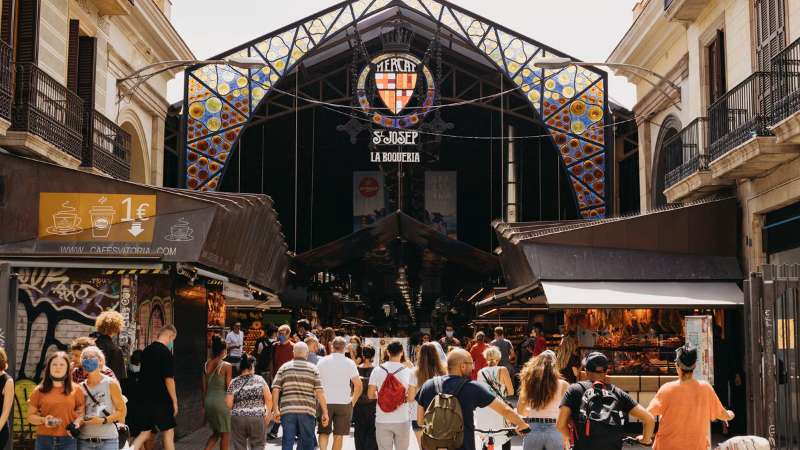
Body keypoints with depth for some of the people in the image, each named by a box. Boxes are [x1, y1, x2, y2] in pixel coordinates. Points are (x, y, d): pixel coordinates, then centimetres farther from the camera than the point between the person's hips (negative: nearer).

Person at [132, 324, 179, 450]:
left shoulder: (146, 351, 9)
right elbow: (169, 379, -17)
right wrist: (174, 401, -9)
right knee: (168, 432, 5)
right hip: (162, 400, -7)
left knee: (146, 432, 13)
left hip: (147, 399, 7)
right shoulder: (165, 352, -15)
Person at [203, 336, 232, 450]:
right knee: (225, 434, 9)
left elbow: (204, 387, 9)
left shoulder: (206, 365, 4)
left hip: (208, 401, 6)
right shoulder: (226, 366, -12)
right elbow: (229, 388, -11)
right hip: (222, 401, -6)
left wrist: (204, 403, 18)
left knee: (215, 432, 20)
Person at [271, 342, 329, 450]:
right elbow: (320, 392, -3)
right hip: (307, 410, -1)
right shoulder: (313, 369, 5)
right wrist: (325, 412, -1)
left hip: (287, 410, 1)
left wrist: (275, 409, 3)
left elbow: (275, 389, -1)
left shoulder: (284, 368, 8)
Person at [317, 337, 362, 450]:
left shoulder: (322, 361, 1)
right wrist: (353, 402, 6)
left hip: (325, 402, 1)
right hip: (344, 403, -1)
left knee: (324, 432, 11)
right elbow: (358, 386, -5)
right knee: (338, 435, 7)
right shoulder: (349, 363, -3)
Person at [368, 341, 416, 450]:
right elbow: (411, 398, -6)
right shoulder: (408, 371, -5)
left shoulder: (377, 370, -3)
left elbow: (371, 395, -1)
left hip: (382, 420, 1)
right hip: (402, 420, -1)